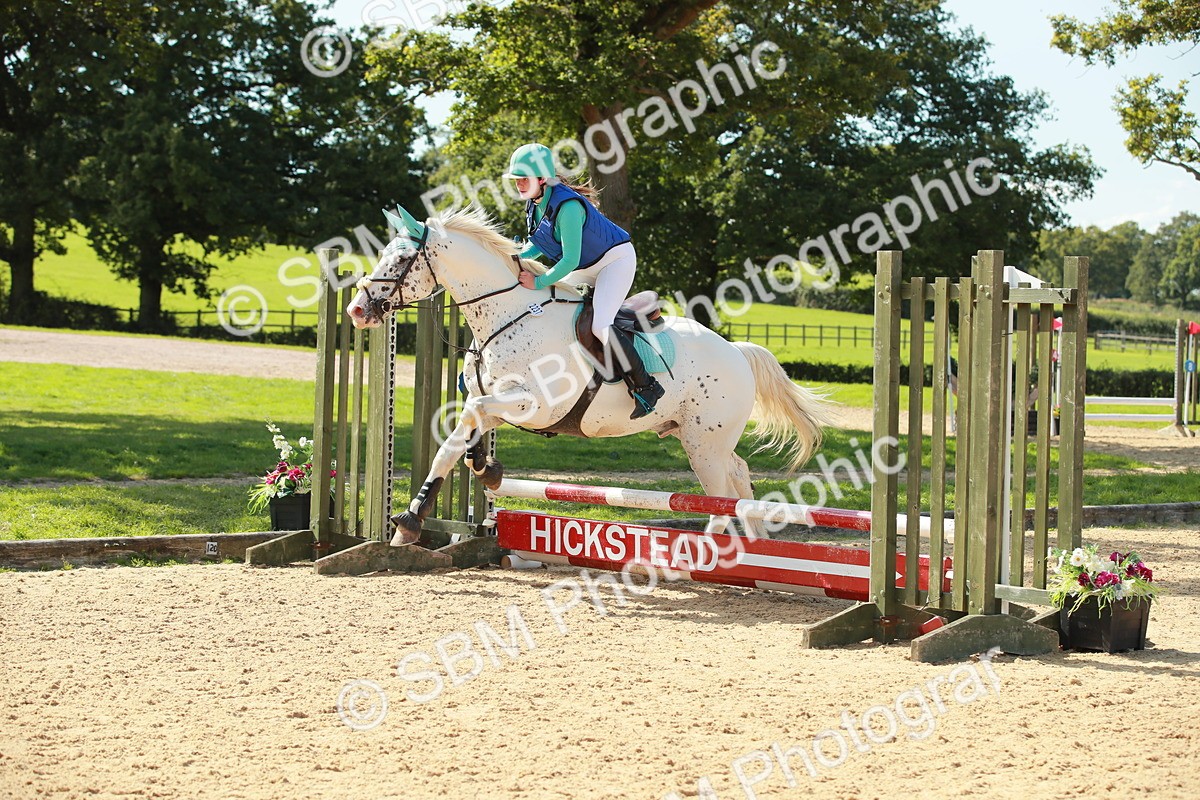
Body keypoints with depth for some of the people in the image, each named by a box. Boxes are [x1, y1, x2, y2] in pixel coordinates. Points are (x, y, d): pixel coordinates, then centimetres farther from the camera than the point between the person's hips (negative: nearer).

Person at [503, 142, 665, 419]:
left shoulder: (567, 206, -32)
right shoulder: (535, 203, -3)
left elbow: (570, 260, -31)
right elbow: (538, 245, 9)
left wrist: (539, 282, -29)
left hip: (615, 259, -10)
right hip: (585, 268, 10)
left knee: (600, 325, -25)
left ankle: (645, 386, -17)